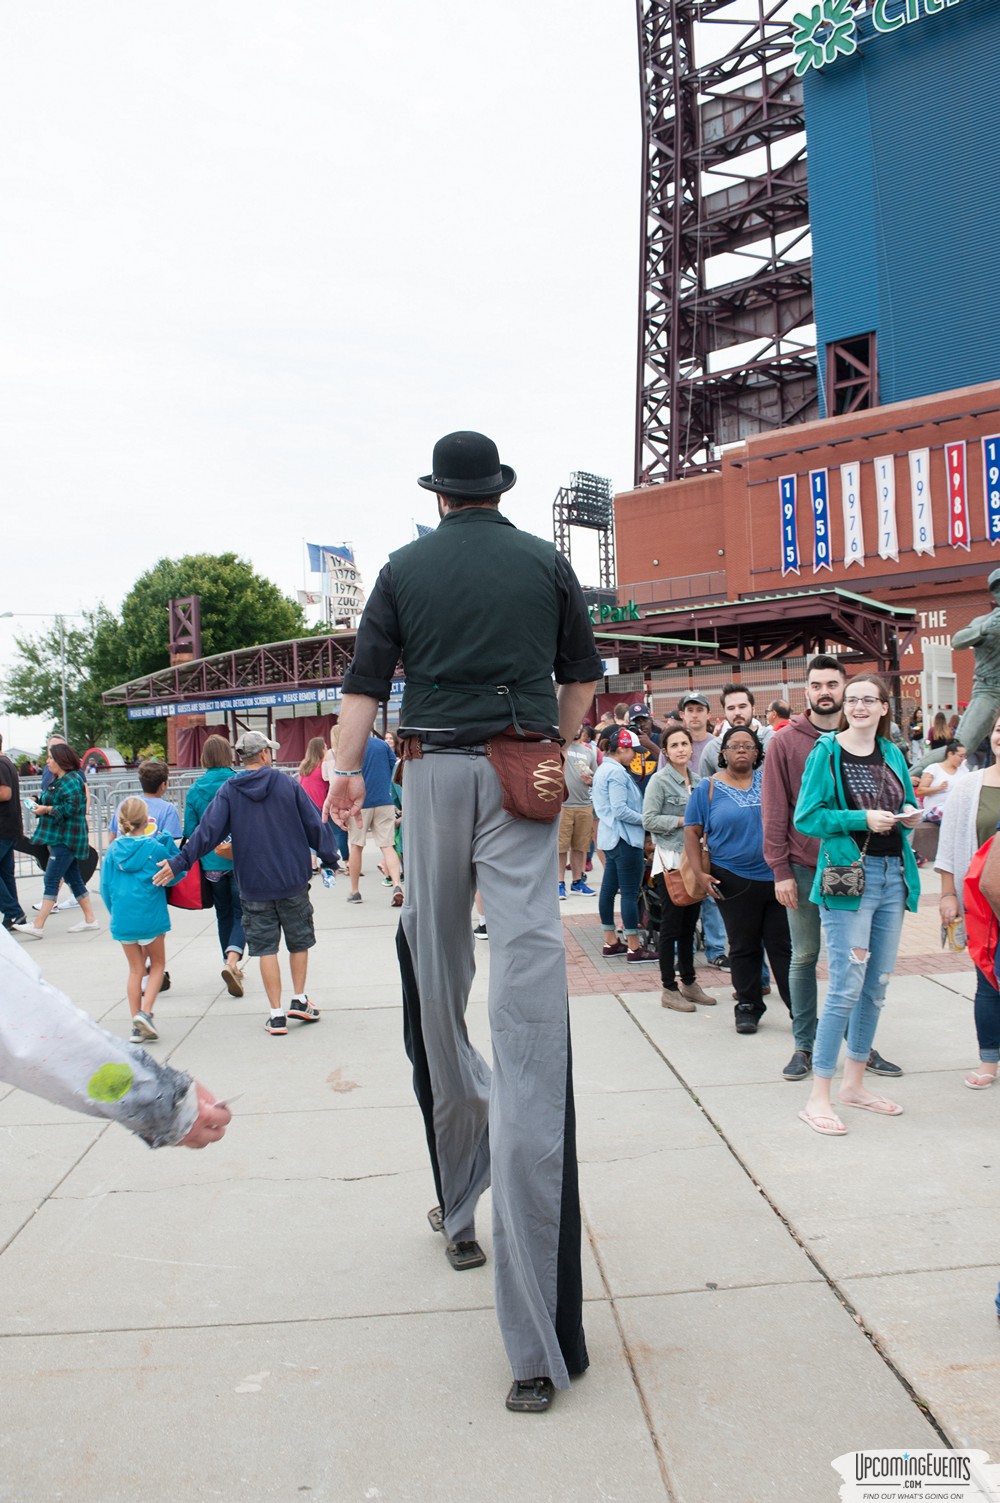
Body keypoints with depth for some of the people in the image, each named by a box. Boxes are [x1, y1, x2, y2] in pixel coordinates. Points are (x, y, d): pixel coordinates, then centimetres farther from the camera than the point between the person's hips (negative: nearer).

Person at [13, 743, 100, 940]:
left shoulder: (71, 780, -15)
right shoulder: (58, 780, 17)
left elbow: (71, 807, -24)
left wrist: (46, 809, -17)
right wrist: (41, 805, 5)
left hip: (66, 840, -10)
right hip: (60, 837, 10)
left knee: (51, 880, -10)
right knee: (73, 878, 12)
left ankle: (38, 926, -9)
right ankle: (90, 919, 18)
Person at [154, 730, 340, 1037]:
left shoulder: (228, 791, -2)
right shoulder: (287, 784, -2)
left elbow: (208, 830, -7)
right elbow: (314, 823, 1)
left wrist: (179, 861, -4)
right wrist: (330, 857, 13)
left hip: (253, 885, 0)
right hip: (293, 881, 0)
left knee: (266, 948, 6)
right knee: (299, 940, 16)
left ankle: (277, 1014, 6)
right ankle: (299, 1000, 17)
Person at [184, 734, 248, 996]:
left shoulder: (195, 790, -2)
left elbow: (190, 830, -1)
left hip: (211, 863, 3)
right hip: (241, 860, -2)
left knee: (224, 914, 17)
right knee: (241, 913, 4)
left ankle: (232, 966, 25)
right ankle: (232, 960, -19)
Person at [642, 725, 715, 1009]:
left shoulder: (697, 781, 11)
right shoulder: (659, 780, -8)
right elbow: (649, 820, -14)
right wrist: (682, 821, -16)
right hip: (670, 860, -6)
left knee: (689, 924, 13)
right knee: (671, 926, -2)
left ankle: (689, 982, 24)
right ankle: (669, 989, 7)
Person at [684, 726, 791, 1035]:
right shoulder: (709, 787, 1)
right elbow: (692, 832, 1)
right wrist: (700, 873, -9)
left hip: (778, 878, 1)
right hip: (735, 880, -1)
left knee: (783, 945, 6)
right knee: (744, 948, 9)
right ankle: (748, 1007, 21)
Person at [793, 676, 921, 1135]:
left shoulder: (892, 754, 12)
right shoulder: (826, 752, -5)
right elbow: (806, 817, -9)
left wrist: (910, 816, -1)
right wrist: (861, 819, -19)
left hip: (892, 876, 6)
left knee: (877, 986, 12)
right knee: (846, 987, -9)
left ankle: (854, 1083, 26)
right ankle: (817, 1098, -1)